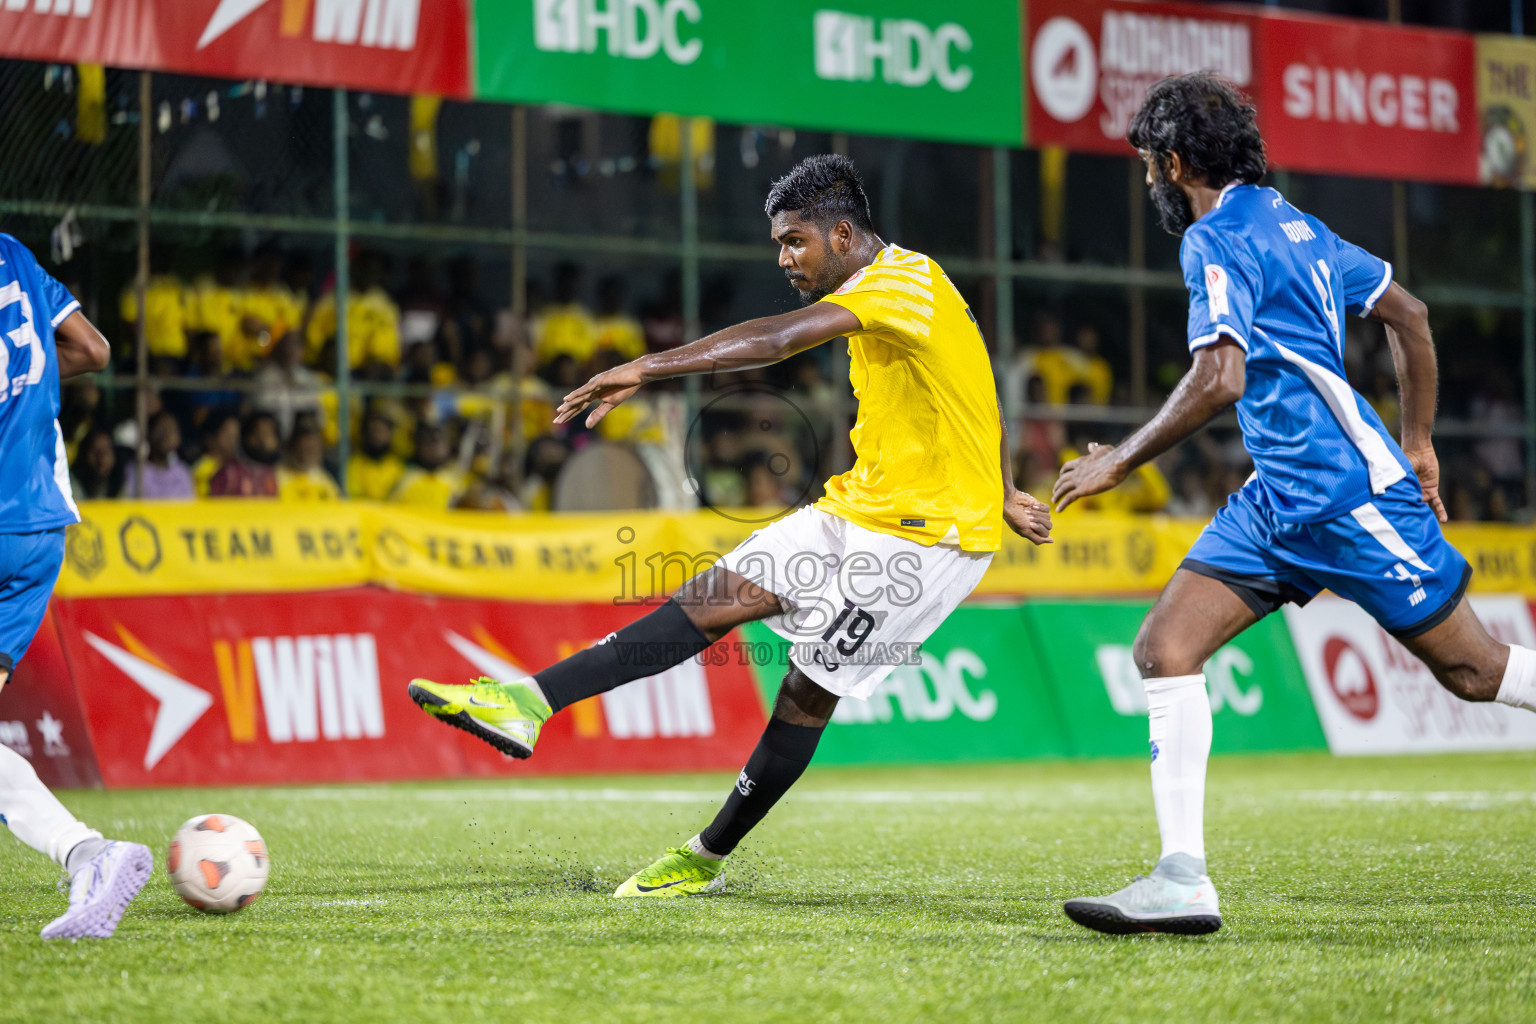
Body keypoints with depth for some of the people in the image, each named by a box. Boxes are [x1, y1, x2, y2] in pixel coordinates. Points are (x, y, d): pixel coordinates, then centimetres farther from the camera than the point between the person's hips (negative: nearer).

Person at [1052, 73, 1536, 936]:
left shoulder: (1218, 239, -12)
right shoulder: (1289, 223, 15)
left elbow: (1219, 379, -25)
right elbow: (1409, 313, 20)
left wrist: (1120, 462, -15)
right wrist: (1417, 440, 26)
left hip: (1348, 492, -10)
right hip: (1278, 501, 10)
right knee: (1165, 649, -2)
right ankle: (1184, 880, -9)